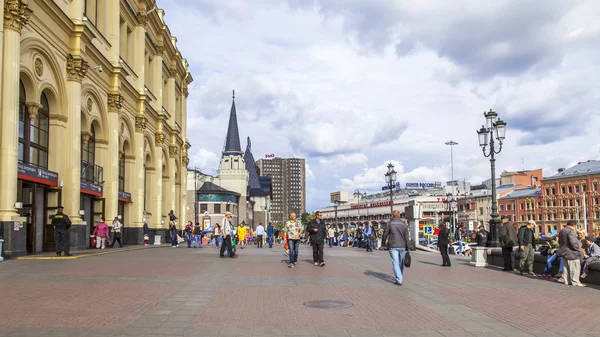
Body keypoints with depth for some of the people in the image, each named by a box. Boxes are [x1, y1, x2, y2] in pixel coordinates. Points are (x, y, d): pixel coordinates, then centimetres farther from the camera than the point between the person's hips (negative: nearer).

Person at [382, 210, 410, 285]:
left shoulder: (390, 224, -5)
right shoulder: (404, 224, 6)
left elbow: (385, 235, -1)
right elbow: (406, 237, 4)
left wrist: (383, 243, 17)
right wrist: (407, 248, 9)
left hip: (393, 246, -4)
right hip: (402, 246, 4)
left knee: (395, 263, -5)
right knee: (401, 262, 17)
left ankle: (399, 280, -14)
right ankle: (400, 277, 29)